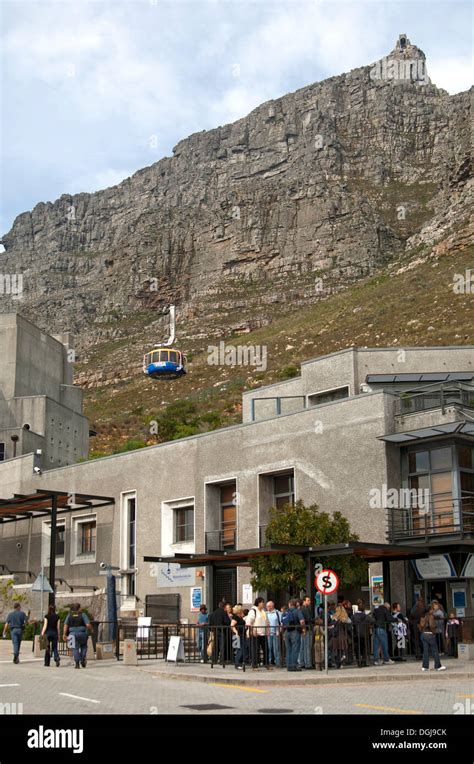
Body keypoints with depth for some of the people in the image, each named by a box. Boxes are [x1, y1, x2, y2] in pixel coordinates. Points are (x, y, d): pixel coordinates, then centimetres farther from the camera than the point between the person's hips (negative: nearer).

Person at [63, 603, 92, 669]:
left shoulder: (70, 615, 5)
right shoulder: (83, 615, -3)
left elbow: (65, 625, -3)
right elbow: (88, 625, -11)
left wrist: (64, 634, -3)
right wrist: (91, 629, 9)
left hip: (73, 634, 1)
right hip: (82, 633, -1)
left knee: (75, 648, 4)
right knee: (83, 646, 21)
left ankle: (77, 663, -5)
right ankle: (83, 659, 5)